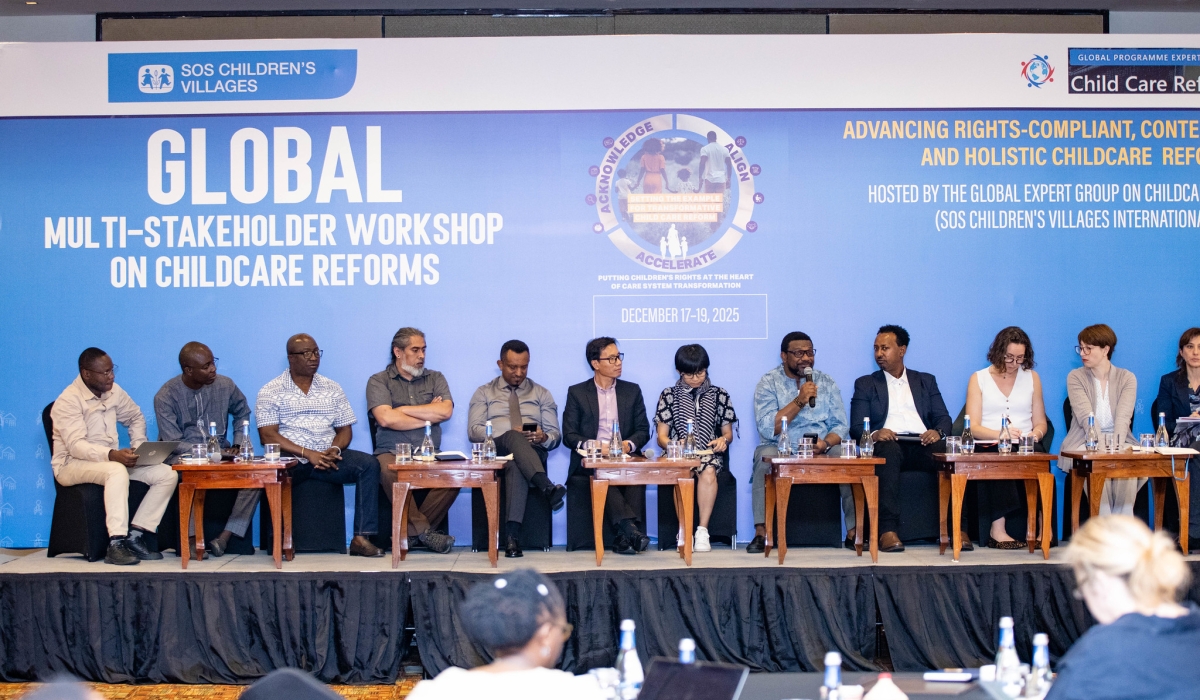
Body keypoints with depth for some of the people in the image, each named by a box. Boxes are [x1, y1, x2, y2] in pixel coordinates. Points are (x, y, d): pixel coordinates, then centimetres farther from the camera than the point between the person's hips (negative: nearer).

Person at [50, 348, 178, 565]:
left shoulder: (113, 391, 5)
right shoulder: (68, 401, -16)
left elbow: (136, 418, 22)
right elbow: (76, 446, -26)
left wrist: (139, 446, 4)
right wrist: (112, 455, -40)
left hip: (111, 460, 7)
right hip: (72, 465, -7)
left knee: (168, 475, -11)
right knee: (117, 471, -39)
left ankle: (134, 535, -16)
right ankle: (116, 544, -40)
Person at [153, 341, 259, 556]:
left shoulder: (224, 385, -1)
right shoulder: (166, 396, -12)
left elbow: (242, 412, 20)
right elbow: (173, 443, -16)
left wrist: (239, 445, 6)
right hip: (182, 455, -4)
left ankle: (224, 537, -22)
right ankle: (193, 537, -24)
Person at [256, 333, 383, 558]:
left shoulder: (332, 388, 16)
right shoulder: (270, 391, 4)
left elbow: (345, 429, 15)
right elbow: (268, 436, -6)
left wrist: (335, 449, -9)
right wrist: (307, 454, -17)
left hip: (327, 457, 4)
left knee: (369, 464, -22)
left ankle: (361, 538, -25)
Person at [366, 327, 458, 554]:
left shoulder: (435, 378, 16)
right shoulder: (379, 381, 8)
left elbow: (446, 411, -4)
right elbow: (386, 418, -10)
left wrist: (402, 409, -3)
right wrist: (429, 416, 0)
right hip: (392, 453, -2)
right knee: (390, 471, -38)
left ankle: (412, 531, -16)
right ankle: (424, 530, -23)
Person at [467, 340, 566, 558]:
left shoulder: (541, 394, 22)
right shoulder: (483, 393, 19)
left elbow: (555, 435, 14)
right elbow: (474, 431, 3)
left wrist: (544, 437, -13)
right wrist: (509, 434, -14)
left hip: (533, 452, 1)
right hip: (494, 452, -1)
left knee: (516, 463, -40)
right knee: (513, 438, -39)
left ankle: (513, 534, -53)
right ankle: (547, 488, -62)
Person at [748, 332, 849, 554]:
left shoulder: (826, 383, 11)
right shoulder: (768, 383, 1)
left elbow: (840, 425, 4)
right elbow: (767, 429, -13)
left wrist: (826, 443, -18)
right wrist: (799, 401, -20)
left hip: (822, 451, 3)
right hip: (781, 450, -2)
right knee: (765, 455, -34)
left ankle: (854, 532, -18)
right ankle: (761, 532, -30)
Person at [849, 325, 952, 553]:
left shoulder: (926, 381, 24)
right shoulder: (865, 384, 19)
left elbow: (944, 418, 14)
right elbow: (856, 427, 7)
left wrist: (938, 432, -11)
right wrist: (874, 434, -17)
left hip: (923, 445, 2)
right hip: (888, 444, -2)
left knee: (948, 450, -33)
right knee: (888, 448, -39)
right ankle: (888, 530, -45)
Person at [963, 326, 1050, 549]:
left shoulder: (1031, 378, 18)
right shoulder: (979, 379, 10)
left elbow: (1040, 423, 17)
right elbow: (974, 428, 0)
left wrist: (1035, 434, -8)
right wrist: (1001, 434, -18)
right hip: (989, 447, -2)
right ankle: (997, 529, -38)